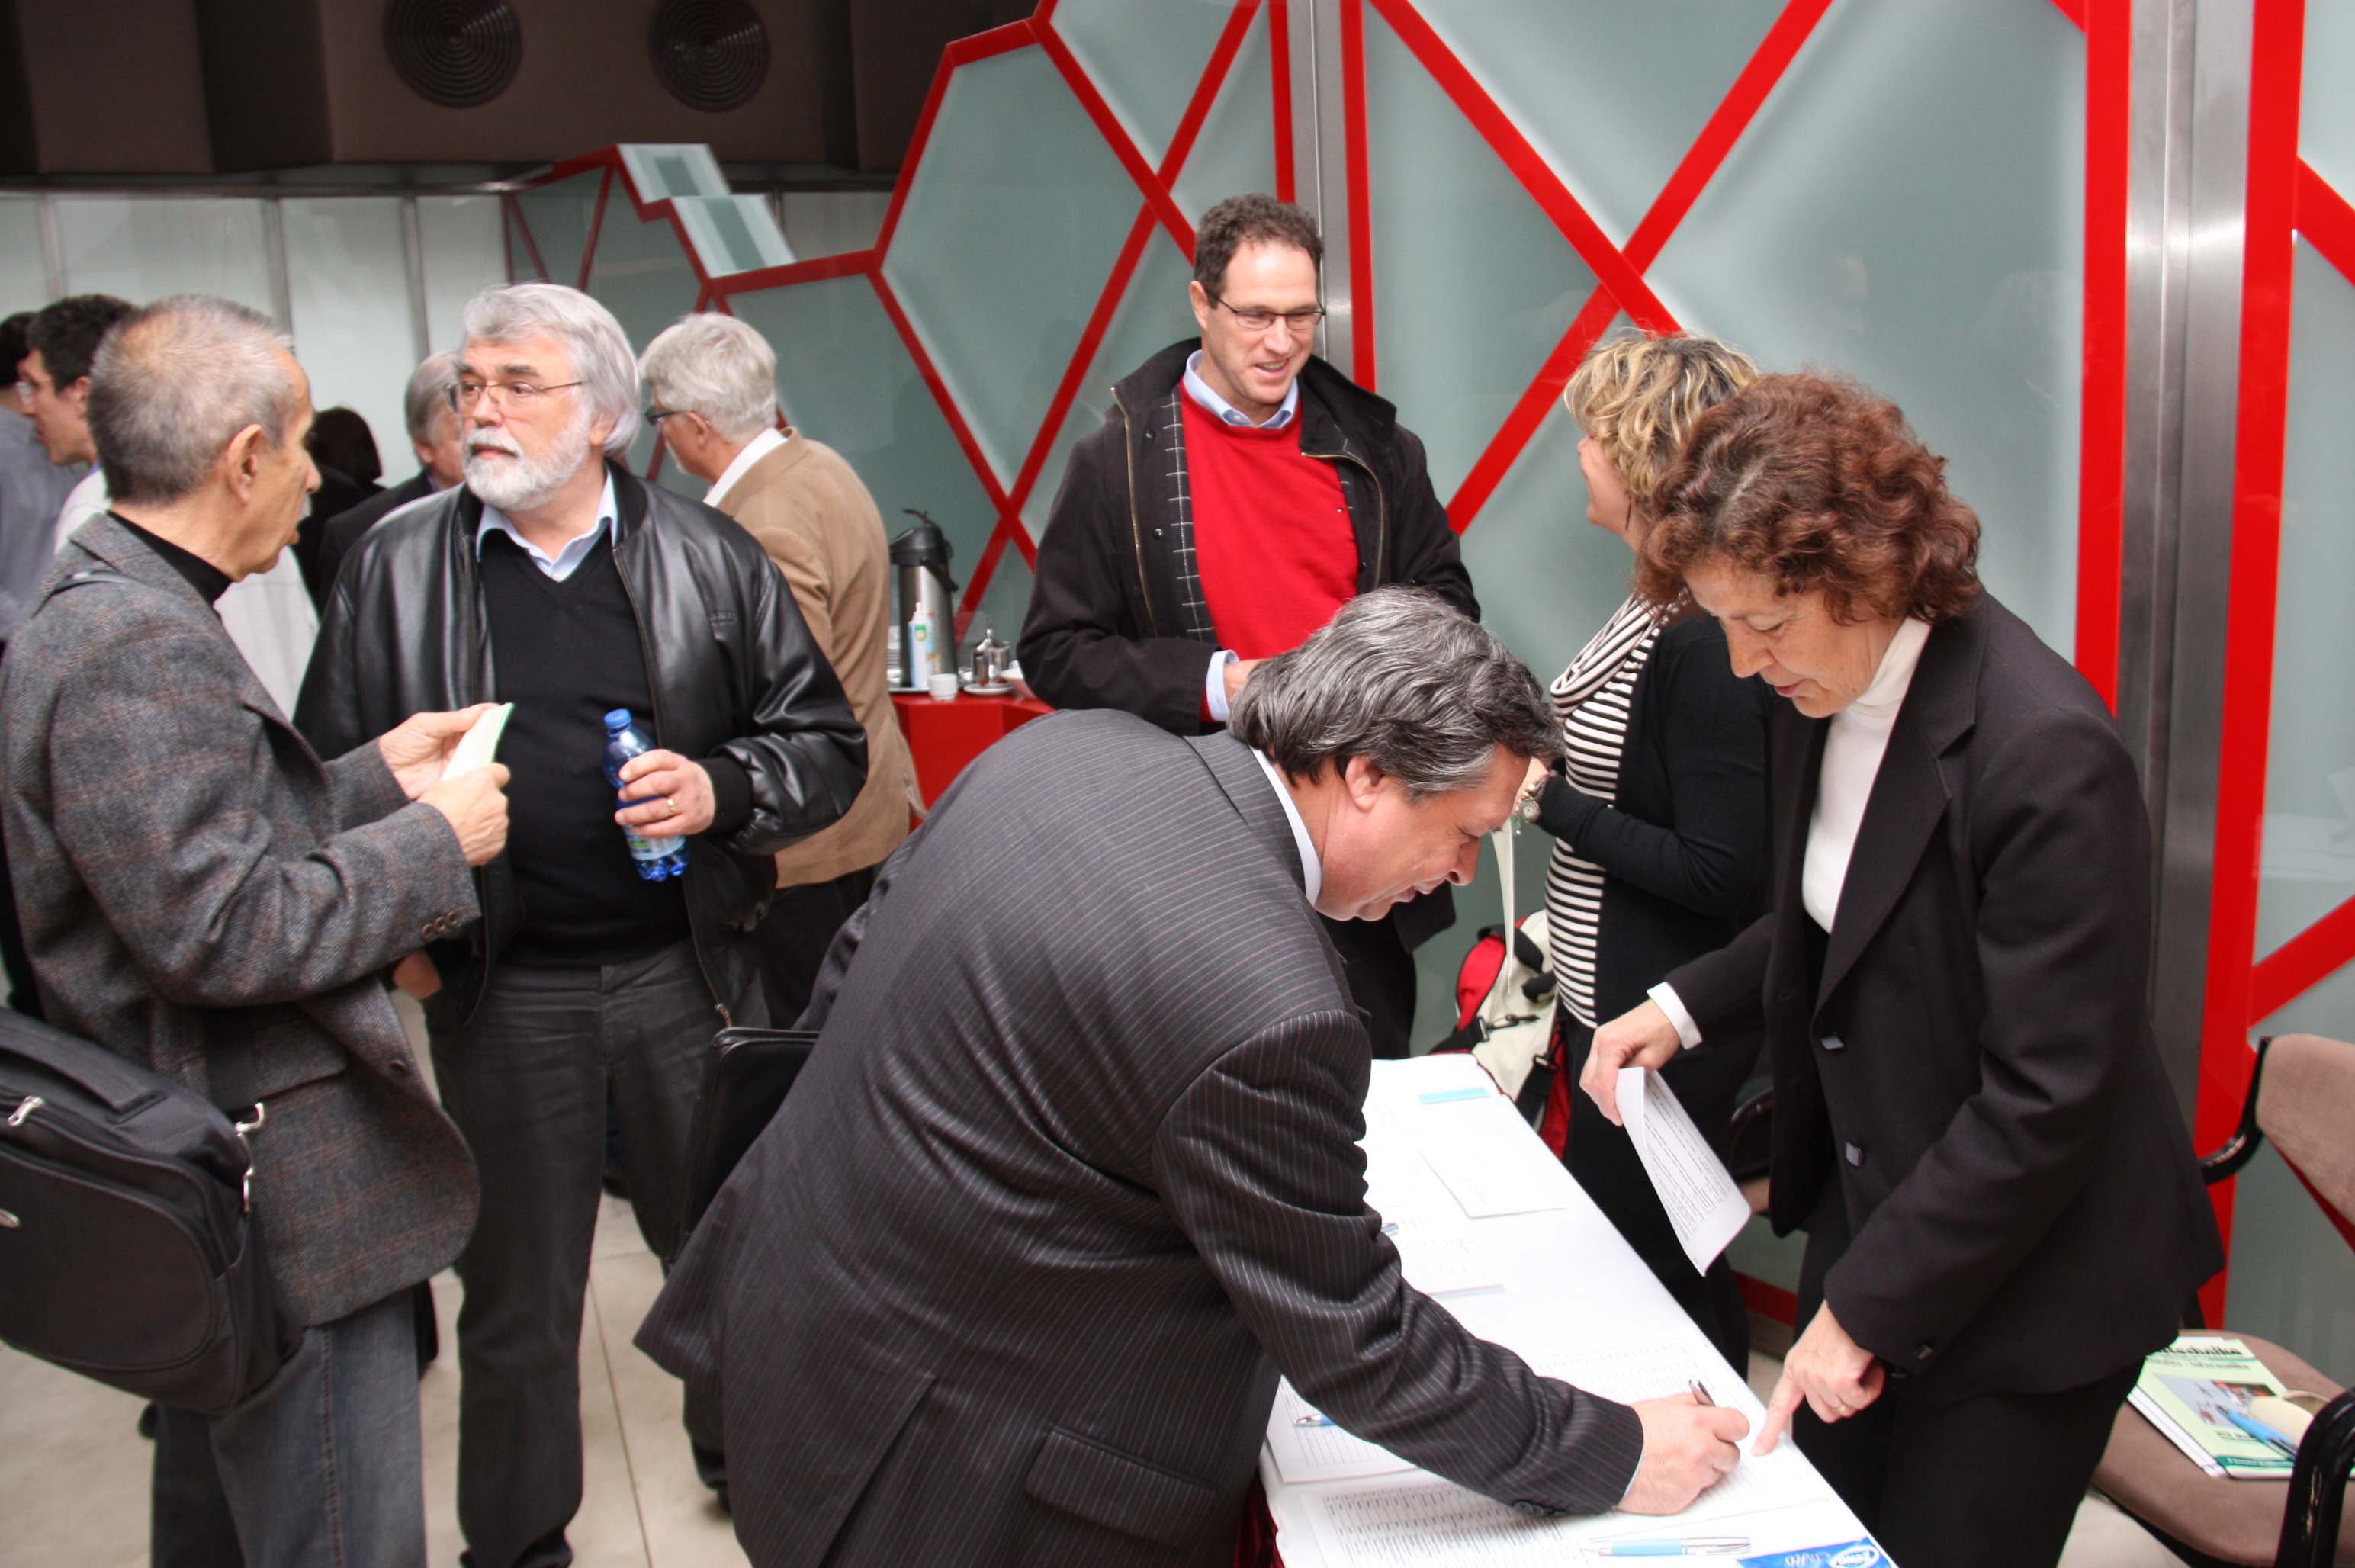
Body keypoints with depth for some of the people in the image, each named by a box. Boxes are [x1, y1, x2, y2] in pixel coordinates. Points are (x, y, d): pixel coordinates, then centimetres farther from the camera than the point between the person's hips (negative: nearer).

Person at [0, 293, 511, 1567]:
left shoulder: (113, 615, 9)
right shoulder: (138, 651, -23)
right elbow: (223, 932, -27)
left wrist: (373, 777, 10)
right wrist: (431, 843, -17)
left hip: (205, 1187, 11)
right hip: (286, 1212, -11)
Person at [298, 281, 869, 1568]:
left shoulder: (706, 556, -1)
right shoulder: (395, 566, 1)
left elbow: (828, 743, 0)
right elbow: (331, 777, 7)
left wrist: (723, 791, -17)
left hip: (686, 969, 0)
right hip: (499, 991, 0)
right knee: (517, 1295, 14)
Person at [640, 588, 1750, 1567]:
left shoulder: (1063, 749, -6)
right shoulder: (1269, 1013, -31)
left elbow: (857, 964, 7)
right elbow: (1352, 1345, -19)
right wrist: (1611, 1457, -7)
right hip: (943, 1464, -8)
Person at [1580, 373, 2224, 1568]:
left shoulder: (2048, 752, -27)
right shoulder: (1821, 690, -3)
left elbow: (2045, 1097, -24)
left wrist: (1869, 1308, -19)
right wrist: (1686, 1008, 0)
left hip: (2023, 1278, -7)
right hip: (1866, 1200, 7)